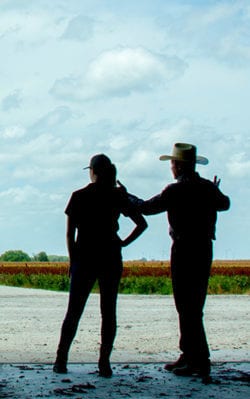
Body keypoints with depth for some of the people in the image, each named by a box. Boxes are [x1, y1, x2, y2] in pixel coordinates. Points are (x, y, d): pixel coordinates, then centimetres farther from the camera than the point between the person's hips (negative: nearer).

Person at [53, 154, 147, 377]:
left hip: (84, 259, -1)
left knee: (74, 312, 7)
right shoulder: (118, 197, 2)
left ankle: (61, 360, 7)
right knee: (109, 312, 5)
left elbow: (70, 233, -4)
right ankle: (104, 363, -1)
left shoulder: (79, 197, -4)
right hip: (111, 260, 1)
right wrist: (124, 243, 6)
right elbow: (142, 224, 1)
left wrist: (73, 260, 4)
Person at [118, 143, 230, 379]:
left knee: (188, 308, -5)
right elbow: (225, 204, 27)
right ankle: (189, 356, 21)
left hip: (184, 251, -7)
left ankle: (200, 363, -7)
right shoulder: (208, 188, 7)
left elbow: (146, 208, -5)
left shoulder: (176, 191, -13)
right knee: (193, 306, 15)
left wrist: (126, 196, 13)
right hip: (205, 250, 7)